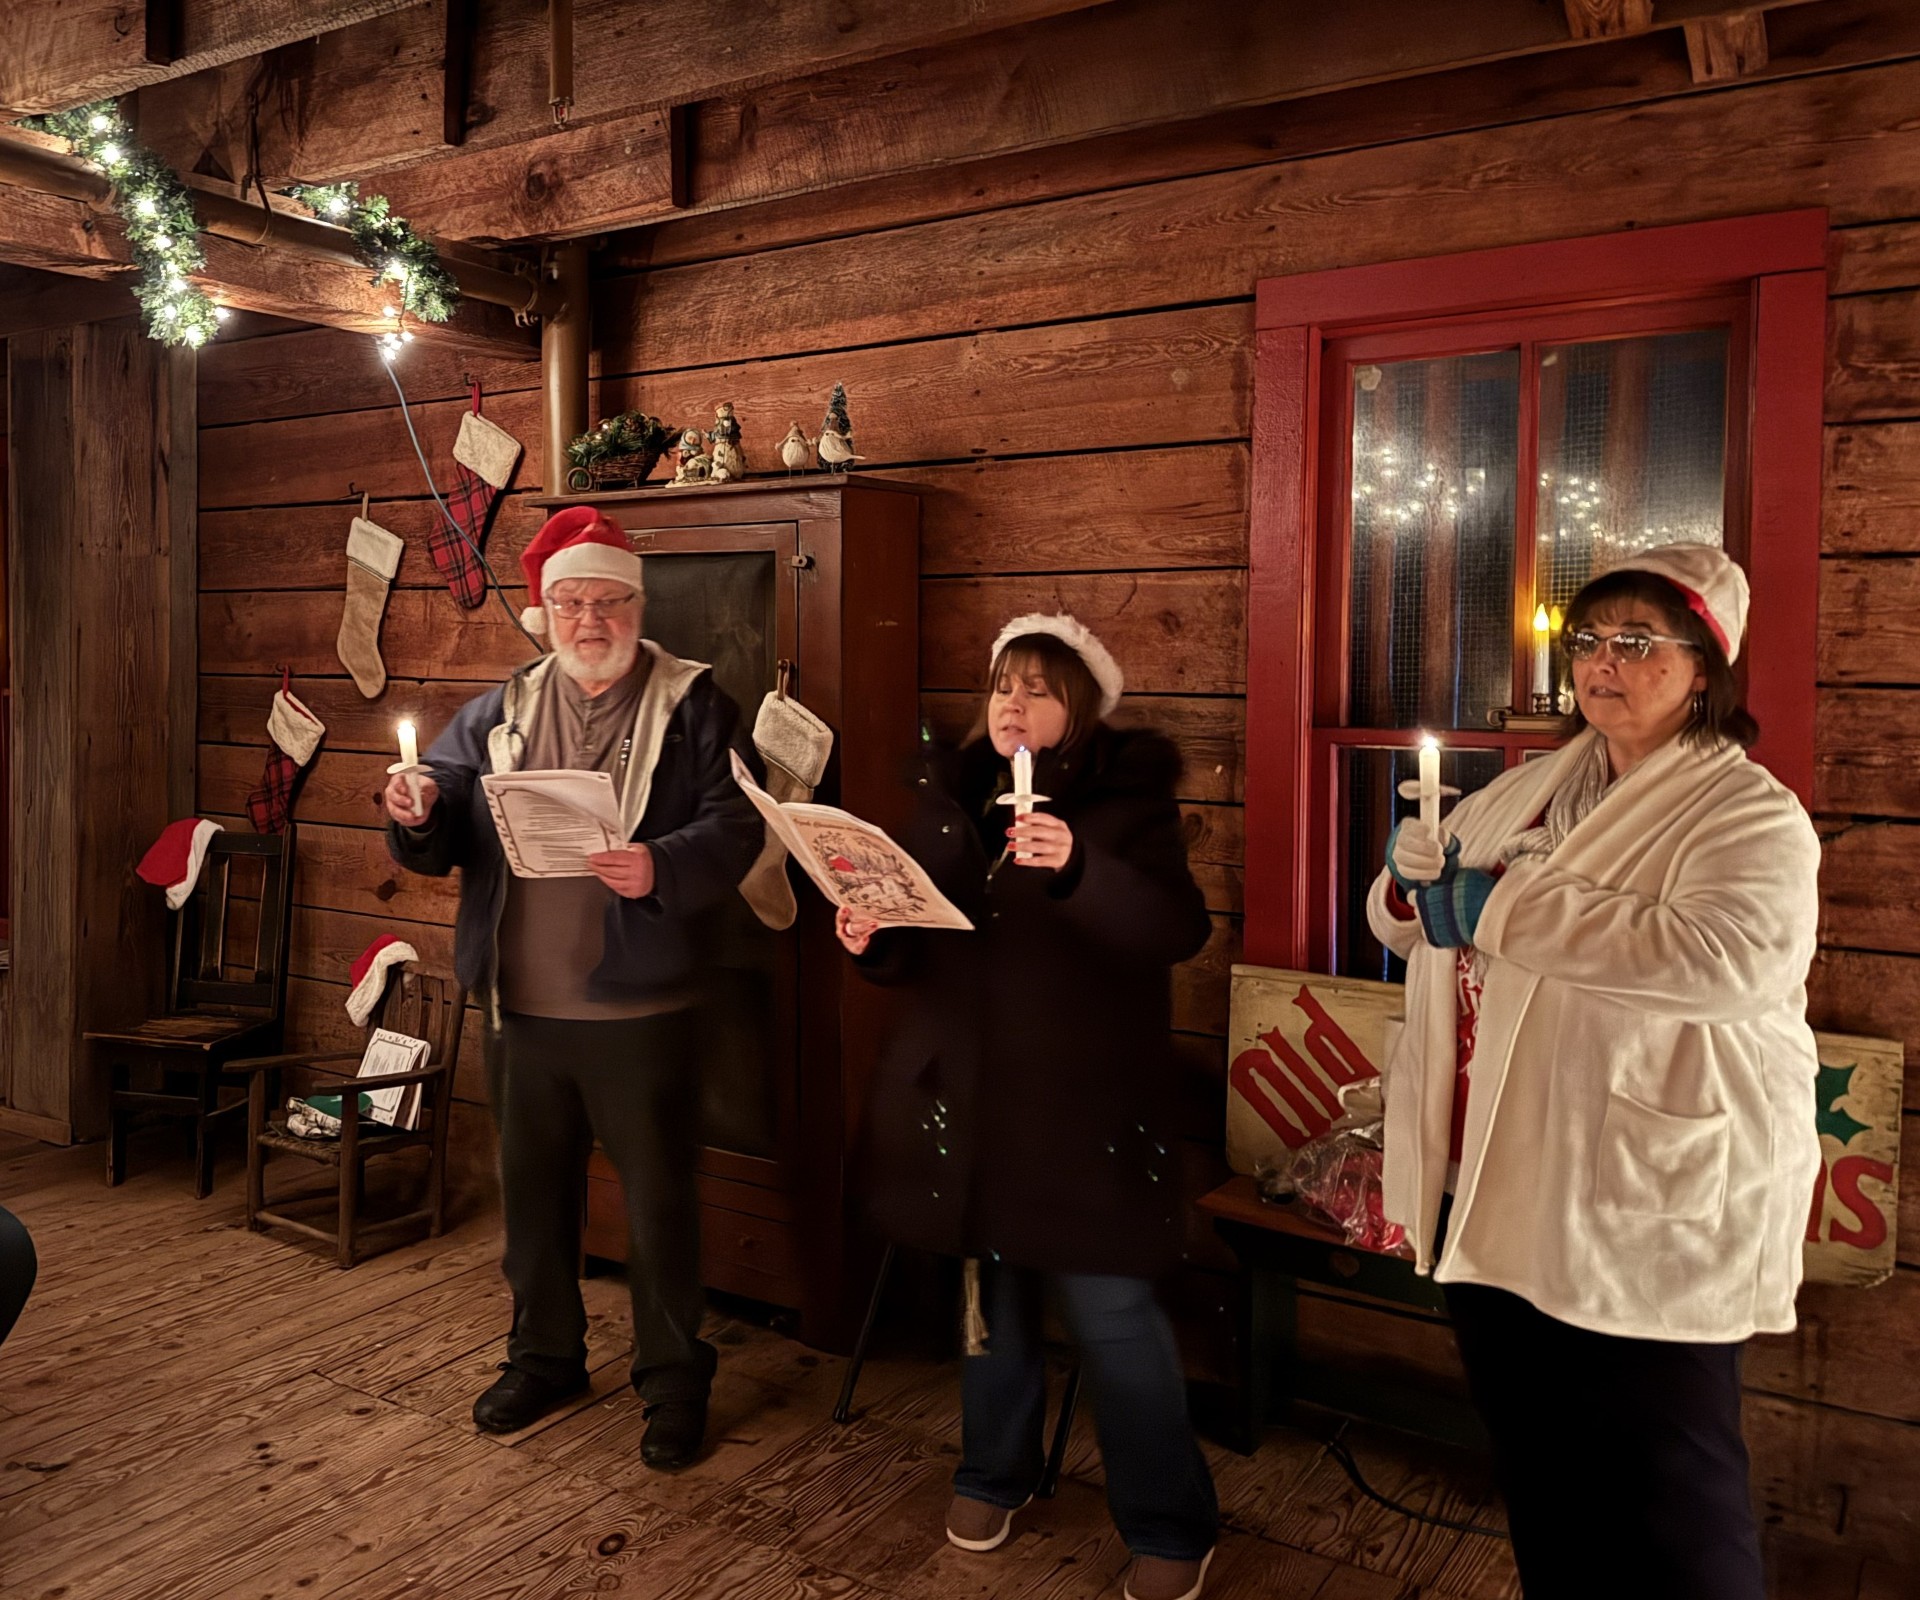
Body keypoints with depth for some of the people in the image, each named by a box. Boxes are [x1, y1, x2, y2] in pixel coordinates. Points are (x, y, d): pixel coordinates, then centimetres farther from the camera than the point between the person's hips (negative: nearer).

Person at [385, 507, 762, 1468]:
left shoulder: (690, 705, -3)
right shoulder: (499, 713, 10)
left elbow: (734, 827, -13)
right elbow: (442, 839, 7)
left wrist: (660, 867, -31)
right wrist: (416, 817, -16)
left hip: (636, 1008, -4)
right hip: (520, 1002, 5)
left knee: (658, 1199, 7)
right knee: (533, 1190, 19)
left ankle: (674, 1380, 25)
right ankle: (543, 1357, 38)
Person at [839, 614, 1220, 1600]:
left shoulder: (1127, 800, -5)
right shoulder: (951, 797, 8)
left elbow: (1181, 929, -20)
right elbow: (917, 946, 12)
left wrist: (1076, 868, -35)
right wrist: (874, 939, -11)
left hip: (1085, 1098, -4)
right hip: (965, 1090, 5)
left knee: (1108, 1307, -2)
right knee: (990, 1284, 16)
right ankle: (995, 1472, 38)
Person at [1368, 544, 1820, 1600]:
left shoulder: (1749, 814, -10)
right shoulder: (1525, 790, 11)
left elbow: (1728, 957, -30)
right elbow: (1407, 925, 18)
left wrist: (1506, 910, -25)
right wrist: (1408, 885, -7)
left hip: (1643, 1219, -7)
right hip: (1492, 1198, 7)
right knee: (1534, 1474, 22)